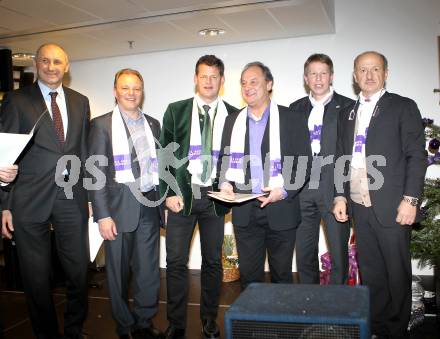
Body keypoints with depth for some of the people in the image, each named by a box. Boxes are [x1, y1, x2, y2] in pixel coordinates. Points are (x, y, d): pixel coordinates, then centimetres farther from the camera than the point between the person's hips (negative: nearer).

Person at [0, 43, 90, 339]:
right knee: (36, 276, 9)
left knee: (79, 271, 10)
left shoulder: (80, 101, 11)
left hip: (72, 199, 3)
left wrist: (89, 195, 9)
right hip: (30, 201, -2)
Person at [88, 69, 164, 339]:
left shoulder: (153, 124, 12)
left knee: (149, 271, 8)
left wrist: (165, 202, 10)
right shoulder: (102, 125, 0)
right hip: (119, 208, -3)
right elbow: (96, 173, -5)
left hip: (150, 207, 4)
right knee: (119, 272, 7)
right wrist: (103, 216, -10)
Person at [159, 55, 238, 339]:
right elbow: (165, 154, 2)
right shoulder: (176, 110, 5)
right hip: (182, 193, 0)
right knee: (176, 262, 2)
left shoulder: (233, 114, 6)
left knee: (213, 261, 10)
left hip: (215, 196, 1)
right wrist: (169, 193, -5)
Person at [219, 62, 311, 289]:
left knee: (282, 275, 12)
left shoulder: (293, 120, -1)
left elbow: (304, 163, -3)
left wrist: (285, 190, -17)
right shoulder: (232, 121, 10)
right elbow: (224, 160, 15)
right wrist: (225, 182, -5)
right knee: (249, 275, 10)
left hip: (281, 211, -2)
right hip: (245, 213, 3)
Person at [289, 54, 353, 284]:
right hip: (302, 190, 3)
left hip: (335, 189, -3)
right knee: (304, 253, 10)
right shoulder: (295, 109, 14)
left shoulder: (348, 107, 4)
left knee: (339, 253, 2)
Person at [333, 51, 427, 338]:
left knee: (397, 274, 5)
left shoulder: (403, 107, 1)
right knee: (370, 273, 11)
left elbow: (417, 156, -5)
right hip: (359, 207, 4)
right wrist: (340, 195, 8)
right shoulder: (348, 114, 16)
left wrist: (410, 200, -13)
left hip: (392, 207, -4)